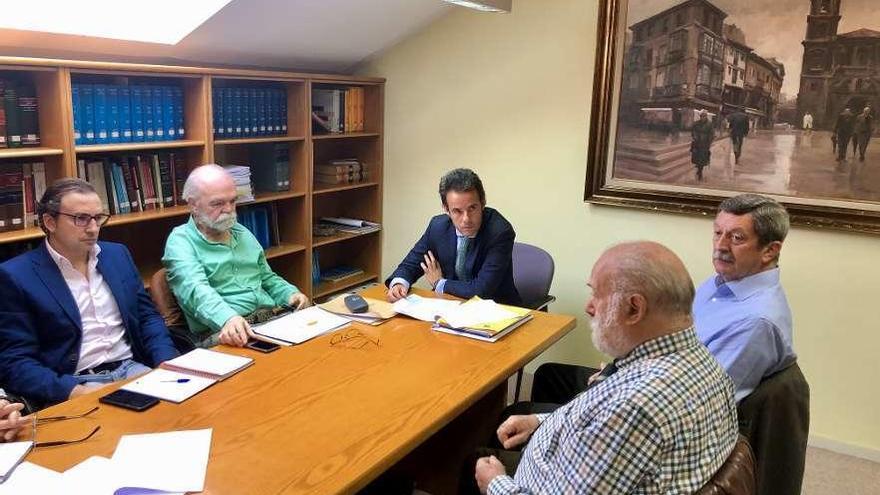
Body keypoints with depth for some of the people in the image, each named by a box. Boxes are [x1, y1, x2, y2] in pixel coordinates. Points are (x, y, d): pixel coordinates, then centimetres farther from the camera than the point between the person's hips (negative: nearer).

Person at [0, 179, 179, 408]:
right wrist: (77, 393, -21)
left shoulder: (117, 254, 12)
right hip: (73, 385, -4)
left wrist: (168, 366, -3)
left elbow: (147, 316, 15)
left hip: (133, 370, 5)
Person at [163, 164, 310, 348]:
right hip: (221, 332, -6)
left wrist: (290, 294, 7)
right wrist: (228, 319, -40)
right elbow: (196, 290, -21)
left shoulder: (242, 233, 20)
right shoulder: (180, 241, -2)